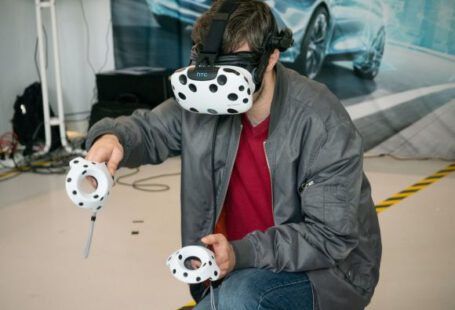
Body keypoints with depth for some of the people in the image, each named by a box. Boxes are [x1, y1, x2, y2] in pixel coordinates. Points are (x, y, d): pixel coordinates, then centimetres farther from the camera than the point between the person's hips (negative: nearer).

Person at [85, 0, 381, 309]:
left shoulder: (324, 124, -26)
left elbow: (332, 237, -26)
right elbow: (149, 129, 5)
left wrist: (241, 254, -37)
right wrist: (113, 137, -20)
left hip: (329, 270, -6)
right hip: (249, 271, 6)